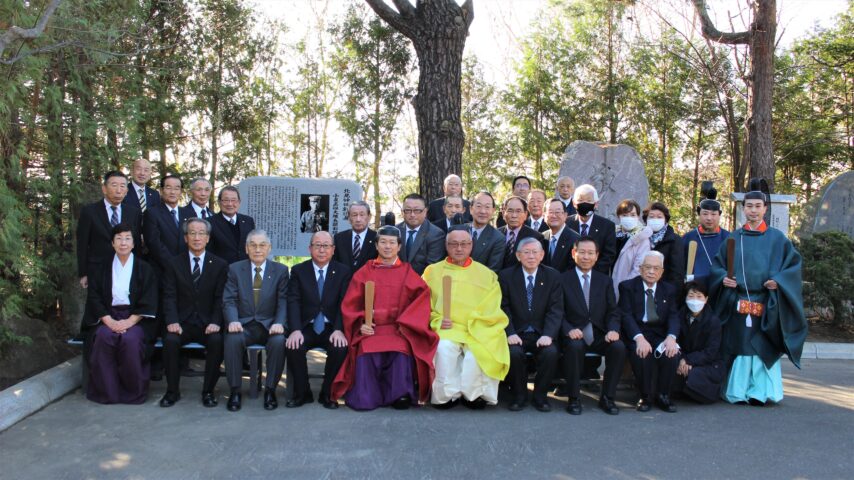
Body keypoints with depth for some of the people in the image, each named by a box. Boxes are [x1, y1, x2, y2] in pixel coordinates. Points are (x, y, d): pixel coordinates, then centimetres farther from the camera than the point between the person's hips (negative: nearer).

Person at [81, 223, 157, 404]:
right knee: (103, 337, -31)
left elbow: (148, 301, -1)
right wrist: (110, 321, -14)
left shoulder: (144, 269, 6)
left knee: (131, 339, -33)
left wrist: (129, 321, -16)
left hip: (136, 318, -2)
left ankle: (134, 392, -17)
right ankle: (107, 391, -17)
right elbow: (94, 298, 3)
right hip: (108, 317, 2)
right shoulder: (102, 268, 11)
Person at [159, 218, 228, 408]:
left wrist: (215, 322, -16)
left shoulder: (220, 265, 6)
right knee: (170, 340, -29)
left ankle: (208, 391, -13)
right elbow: (169, 296, 0)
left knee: (217, 341, -31)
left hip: (208, 324, -1)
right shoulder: (174, 264, 9)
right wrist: (172, 321, -16)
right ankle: (172, 390, -10)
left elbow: (220, 298, 0)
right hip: (183, 323, 1)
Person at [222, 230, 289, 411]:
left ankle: (270, 389, -14)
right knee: (233, 339, -32)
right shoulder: (235, 269, 9)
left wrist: (279, 323, -19)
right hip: (244, 324, 1)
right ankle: (235, 390, -16)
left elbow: (283, 301, 0)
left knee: (279, 341, -32)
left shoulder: (280, 270, 8)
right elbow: (229, 300, 0)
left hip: (269, 325, 0)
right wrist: (233, 320, -20)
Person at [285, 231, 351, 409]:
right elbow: (293, 302, -5)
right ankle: (302, 393, -4)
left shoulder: (343, 271, 5)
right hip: (307, 327, 1)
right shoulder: (298, 271, 6)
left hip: (331, 328, 0)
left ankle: (327, 393, -6)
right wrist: (295, 330, -20)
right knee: (293, 347, -28)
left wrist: (339, 330, -20)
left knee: (340, 348, -30)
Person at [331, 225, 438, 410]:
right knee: (367, 353, -31)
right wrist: (360, 324, -9)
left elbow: (422, 297, 1)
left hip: (398, 330, 0)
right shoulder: (364, 272, 15)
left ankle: (401, 395, -15)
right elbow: (350, 304, 9)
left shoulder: (408, 273, 14)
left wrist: (405, 324, -13)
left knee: (401, 350, -33)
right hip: (370, 329, 0)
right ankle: (365, 398, -13)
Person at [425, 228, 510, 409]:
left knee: (477, 349, -31)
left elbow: (491, 311, 6)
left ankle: (472, 393, -8)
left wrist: (471, 322, -11)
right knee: (444, 347, -33)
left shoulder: (486, 274, 11)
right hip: (446, 329, 0)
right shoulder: (432, 271, 10)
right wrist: (437, 321, -11)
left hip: (478, 331, 0)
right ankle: (447, 394, -15)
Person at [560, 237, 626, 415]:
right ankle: (573, 398, -19)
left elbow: (613, 312, 9)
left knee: (619, 347, -27)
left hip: (599, 335, 3)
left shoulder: (605, 281, 15)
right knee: (574, 346, -36)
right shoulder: (563, 280, 5)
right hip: (575, 335, -3)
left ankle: (607, 397, -10)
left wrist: (613, 330, -12)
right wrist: (569, 330, -22)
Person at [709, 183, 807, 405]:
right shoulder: (734, 238, 11)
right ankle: (738, 391, 7)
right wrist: (723, 278, -7)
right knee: (739, 346, 1)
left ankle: (761, 392, 4)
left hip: (766, 306, -1)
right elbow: (717, 265, 12)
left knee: (763, 349, -3)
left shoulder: (776, 238, 7)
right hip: (738, 303, 1)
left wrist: (779, 281, -12)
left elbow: (793, 263, 4)